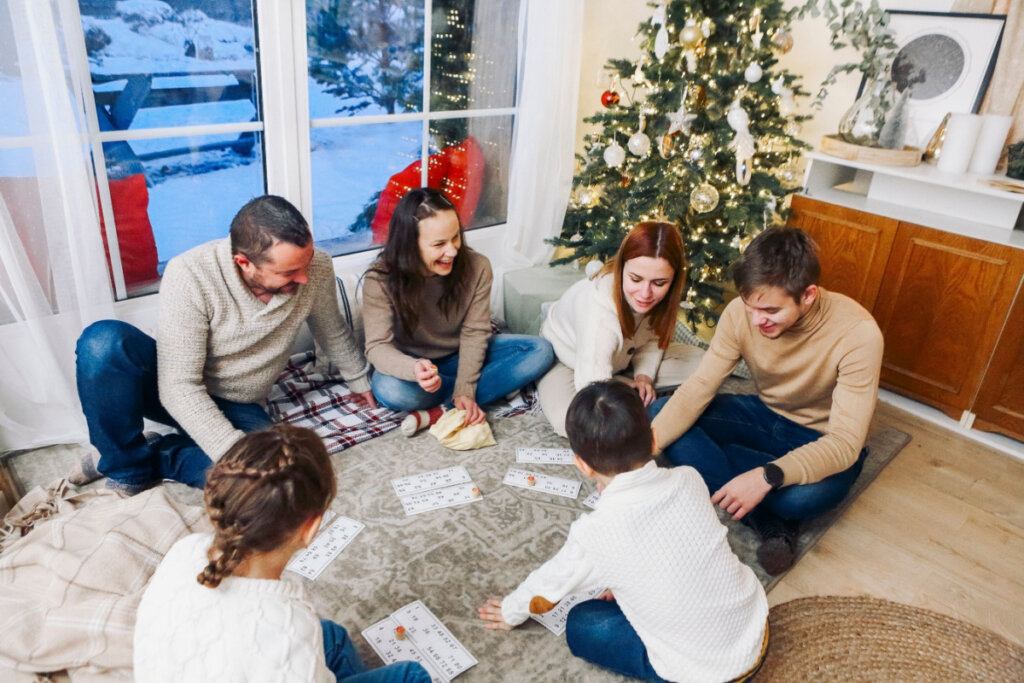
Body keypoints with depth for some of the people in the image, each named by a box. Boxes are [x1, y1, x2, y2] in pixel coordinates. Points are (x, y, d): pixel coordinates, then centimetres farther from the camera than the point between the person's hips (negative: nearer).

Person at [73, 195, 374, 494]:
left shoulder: (317, 268, -17)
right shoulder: (190, 275, -27)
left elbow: (333, 332, 5)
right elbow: (179, 388, -27)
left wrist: (358, 380, 20)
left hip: (238, 409, 2)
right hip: (181, 399, -1)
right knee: (104, 340, -33)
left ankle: (154, 456, -7)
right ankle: (126, 469, -14)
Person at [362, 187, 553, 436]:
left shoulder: (477, 267, -17)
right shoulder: (380, 280, -23)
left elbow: (474, 333, -15)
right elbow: (377, 346, -27)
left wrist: (465, 390, -26)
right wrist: (414, 369, -49)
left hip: (459, 357, 3)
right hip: (410, 363, -2)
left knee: (540, 351, -18)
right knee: (388, 390, -38)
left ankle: (440, 410, -25)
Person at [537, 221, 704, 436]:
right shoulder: (599, 306, -43)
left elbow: (653, 338, -1)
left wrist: (644, 375, -18)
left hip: (620, 359, 6)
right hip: (567, 361, -5)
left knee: (699, 360, -8)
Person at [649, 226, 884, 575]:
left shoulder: (857, 334, -30)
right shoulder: (741, 313, -18)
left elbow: (846, 442, -31)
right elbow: (698, 389, -17)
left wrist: (767, 476, -46)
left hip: (822, 440, -5)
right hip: (764, 415, 5)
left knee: (807, 494, -41)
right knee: (660, 412, -17)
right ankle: (769, 520, -17)